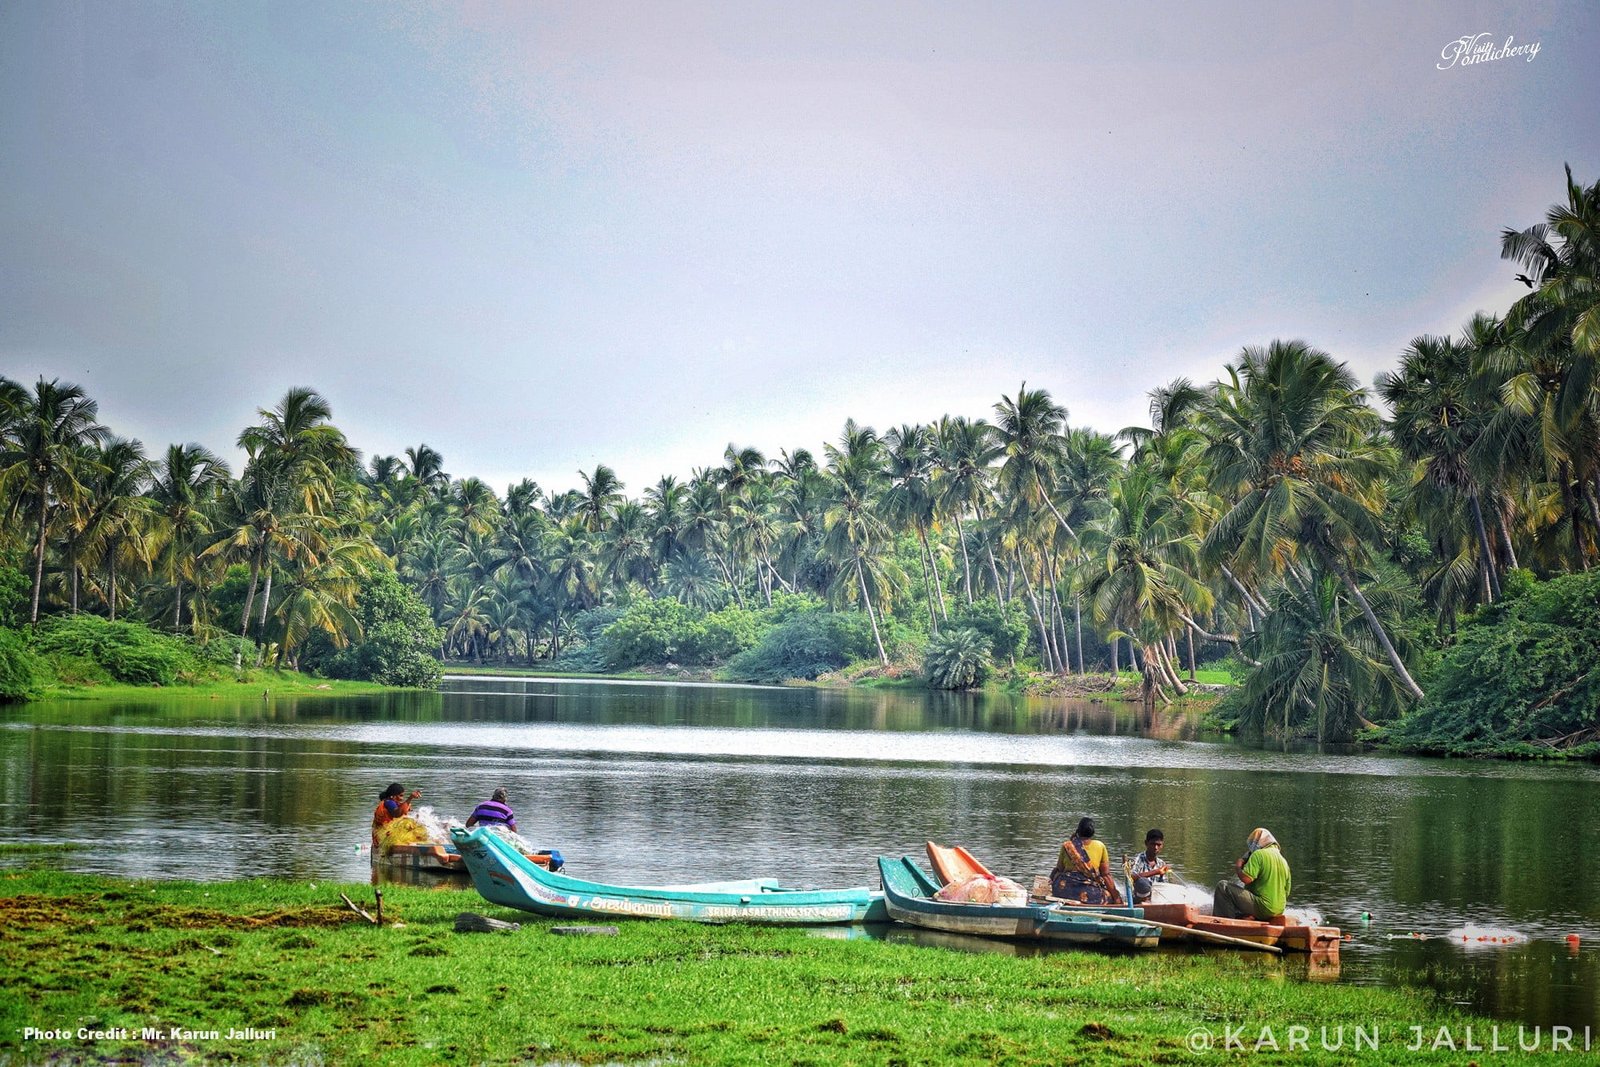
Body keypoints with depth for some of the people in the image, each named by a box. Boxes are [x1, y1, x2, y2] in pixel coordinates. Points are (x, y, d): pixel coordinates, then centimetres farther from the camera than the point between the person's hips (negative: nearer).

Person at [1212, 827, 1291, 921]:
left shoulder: (1259, 854, -9)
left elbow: (1246, 878, -19)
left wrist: (1238, 867, 1)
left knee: (1223, 886, -9)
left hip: (1262, 908, -9)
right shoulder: (1284, 861, 16)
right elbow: (1286, 893, 18)